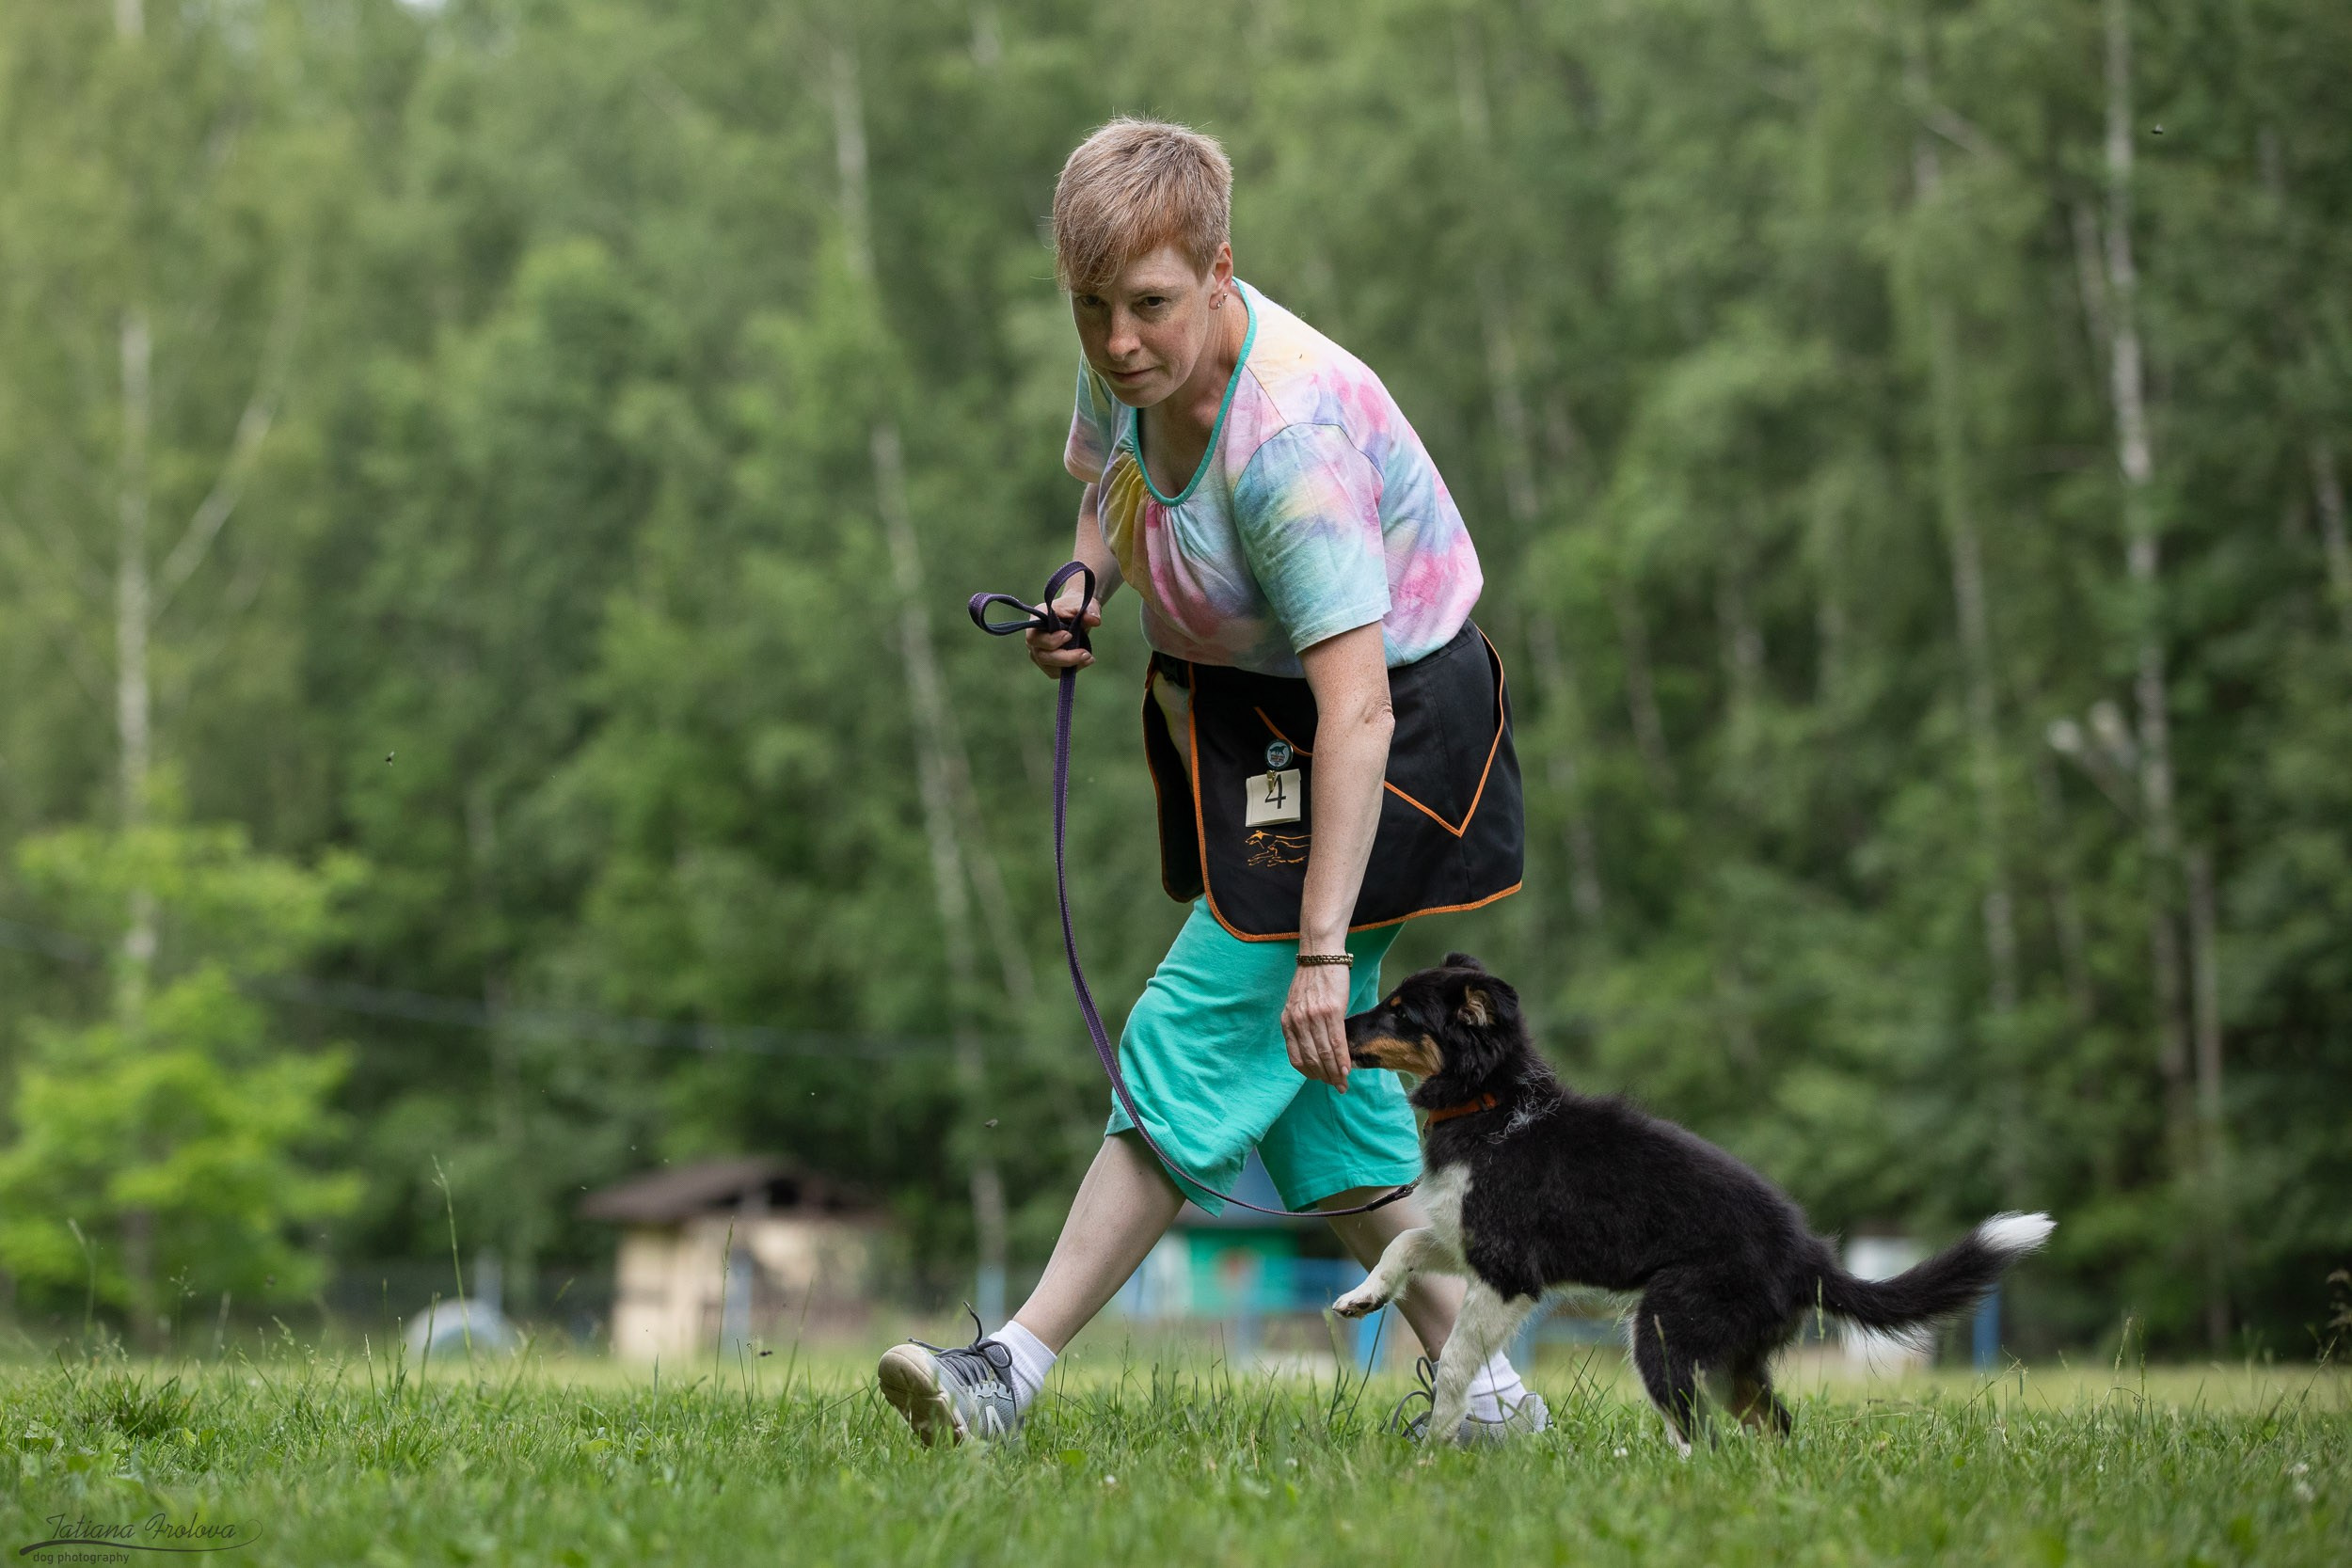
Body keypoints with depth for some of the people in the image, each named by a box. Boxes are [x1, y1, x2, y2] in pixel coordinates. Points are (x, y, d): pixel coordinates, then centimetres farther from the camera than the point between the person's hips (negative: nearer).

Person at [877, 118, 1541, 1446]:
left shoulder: (1290, 433, -32)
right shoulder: (1131, 362, -7)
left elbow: (1357, 711, -36)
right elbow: (1107, 481, 19)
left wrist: (1322, 948, -39)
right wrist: (1082, 588, -3)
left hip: (1380, 731, -9)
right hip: (1247, 716, 9)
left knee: (1203, 1038, -11)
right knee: (1311, 1079, 9)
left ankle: (1015, 1370, -8)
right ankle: (1484, 1390, 15)